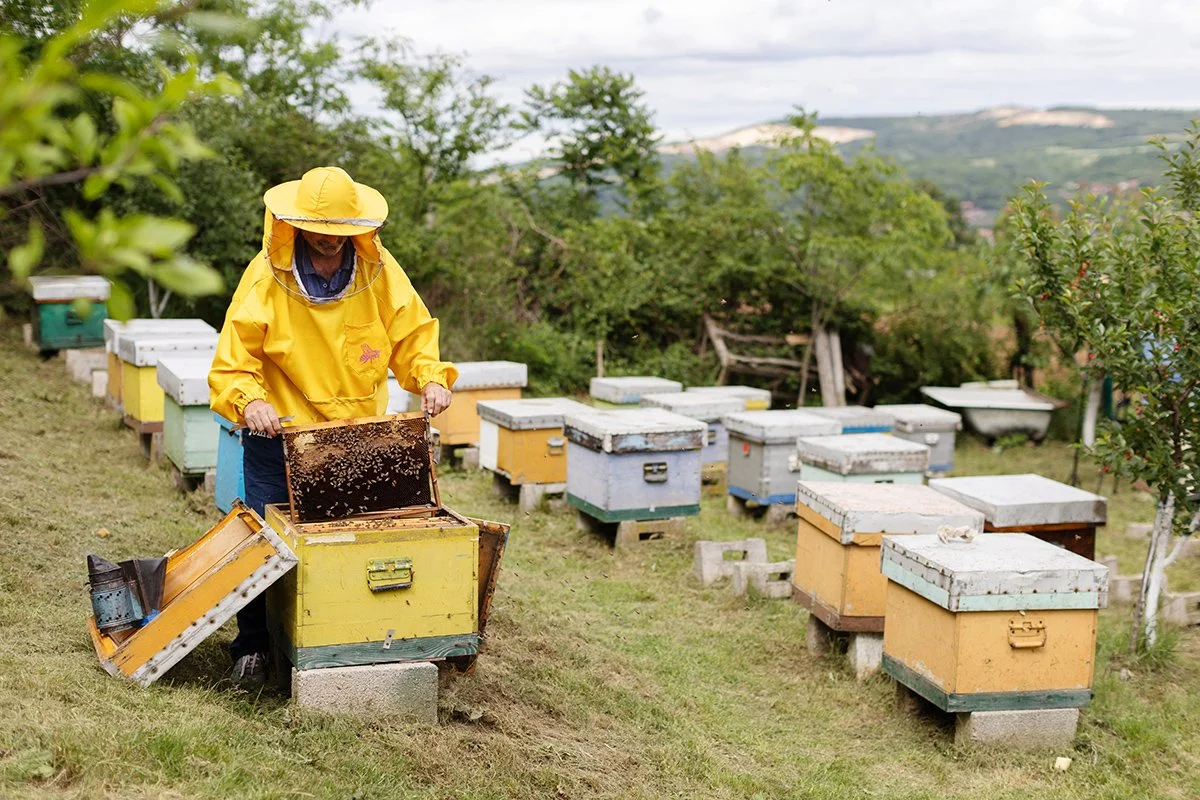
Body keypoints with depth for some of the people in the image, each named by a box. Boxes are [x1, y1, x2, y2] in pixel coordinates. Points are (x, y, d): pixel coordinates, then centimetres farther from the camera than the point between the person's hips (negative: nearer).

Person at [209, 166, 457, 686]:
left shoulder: (380, 271, -4)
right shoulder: (267, 275, -11)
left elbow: (412, 335, 4)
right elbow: (233, 360, -10)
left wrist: (430, 377, -15)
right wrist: (249, 401, -28)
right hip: (281, 437, -2)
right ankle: (252, 646, 21)